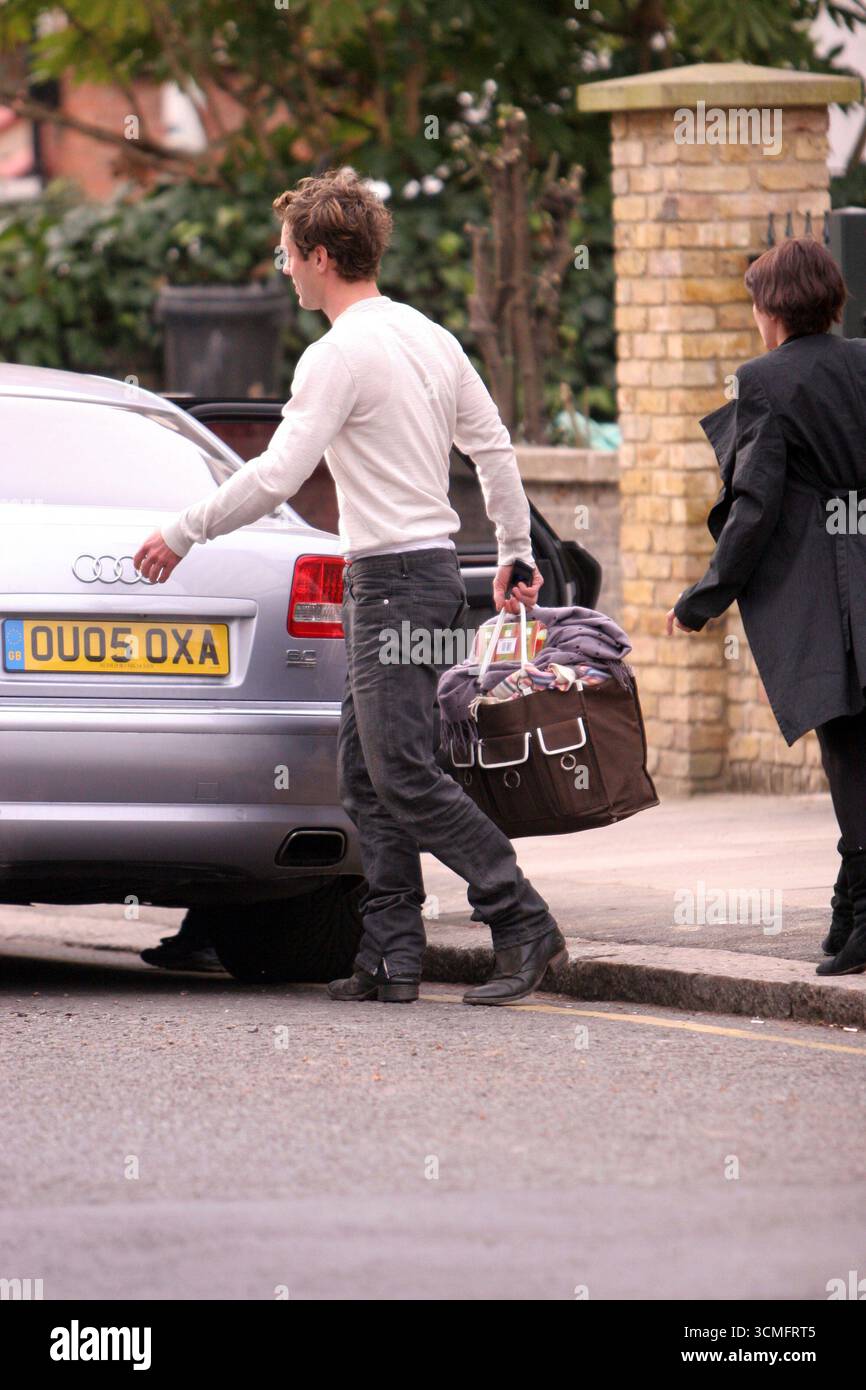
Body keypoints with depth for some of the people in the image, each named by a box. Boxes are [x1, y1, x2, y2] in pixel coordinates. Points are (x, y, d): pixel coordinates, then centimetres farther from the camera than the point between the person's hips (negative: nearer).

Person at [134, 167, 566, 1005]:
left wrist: (181, 534, -8)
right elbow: (494, 450, 18)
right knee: (367, 776, 9)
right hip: (432, 568, 10)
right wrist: (516, 556, 27)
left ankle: (525, 926, -11)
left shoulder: (341, 355, -14)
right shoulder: (430, 339, 14)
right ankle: (391, 958, 6)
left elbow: (274, 476, -18)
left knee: (404, 776, -10)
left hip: (394, 580, -10)